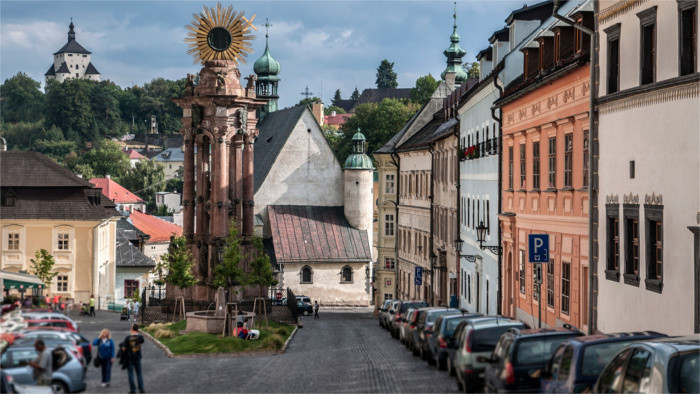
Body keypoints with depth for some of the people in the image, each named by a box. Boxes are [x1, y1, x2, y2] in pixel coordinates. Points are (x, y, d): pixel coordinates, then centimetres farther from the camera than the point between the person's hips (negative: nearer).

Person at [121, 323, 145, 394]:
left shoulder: (128, 338, -14)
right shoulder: (140, 337, -6)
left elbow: (123, 348, -12)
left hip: (129, 358, -2)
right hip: (137, 357, 2)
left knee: (130, 373, 5)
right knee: (139, 373, 11)